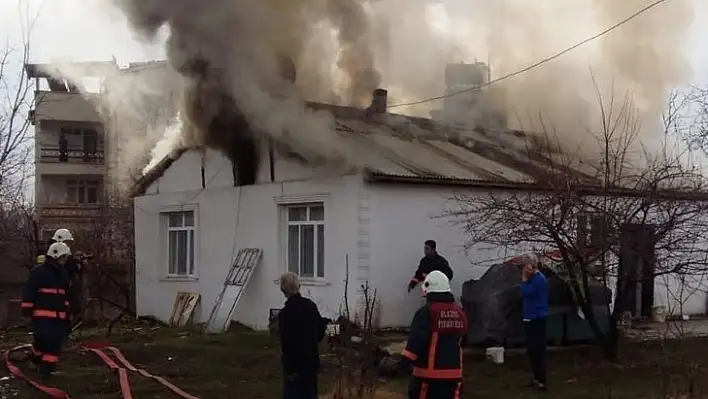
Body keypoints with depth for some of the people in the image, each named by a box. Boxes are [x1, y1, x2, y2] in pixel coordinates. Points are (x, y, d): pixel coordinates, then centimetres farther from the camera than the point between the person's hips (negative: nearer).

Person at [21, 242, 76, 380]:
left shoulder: (63, 274, 16)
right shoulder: (38, 271, -6)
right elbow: (28, 291, -8)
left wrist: (66, 312, 24)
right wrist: (27, 308, -12)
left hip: (59, 315, 7)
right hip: (42, 314, -7)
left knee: (56, 342, 1)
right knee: (43, 338, -15)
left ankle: (46, 368, 8)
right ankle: (36, 358, 14)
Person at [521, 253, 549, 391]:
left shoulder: (539, 279, -15)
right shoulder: (533, 278, 14)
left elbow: (525, 293, -20)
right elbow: (525, 294, 11)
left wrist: (524, 279, -12)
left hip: (537, 319, -10)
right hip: (530, 319, 10)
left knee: (537, 350, -9)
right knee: (532, 350, 13)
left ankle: (541, 381, -6)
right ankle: (537, 378, 21)